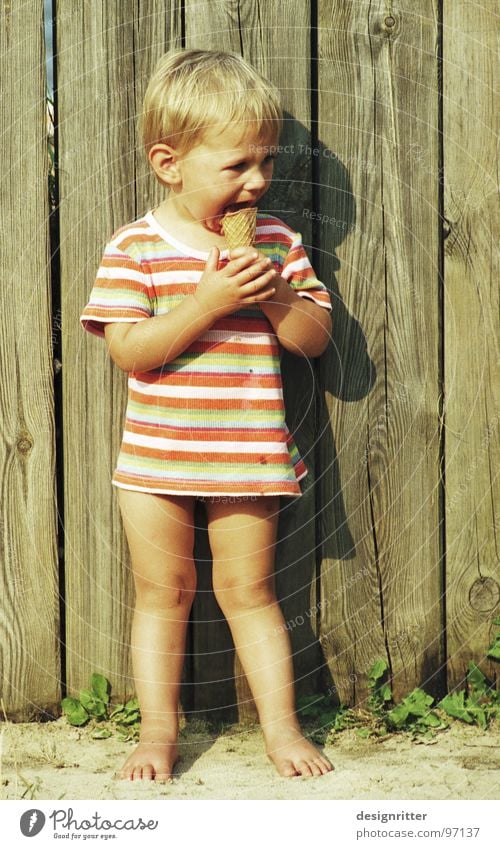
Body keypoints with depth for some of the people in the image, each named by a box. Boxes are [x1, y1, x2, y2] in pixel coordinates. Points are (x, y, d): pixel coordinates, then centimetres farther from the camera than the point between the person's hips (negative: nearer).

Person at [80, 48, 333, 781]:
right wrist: (211, 301, -25)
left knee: (249, 591, 9)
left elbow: (315, 339, 2)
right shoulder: (136, 247, -8)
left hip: (249, 456, 2)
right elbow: (130, 350, -17)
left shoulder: (278, 242, 2)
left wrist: (274, 296, -17)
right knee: (162, 592, 9)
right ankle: (158, 730, 20)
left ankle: (281, 725, 18)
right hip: (156, 458, -1)